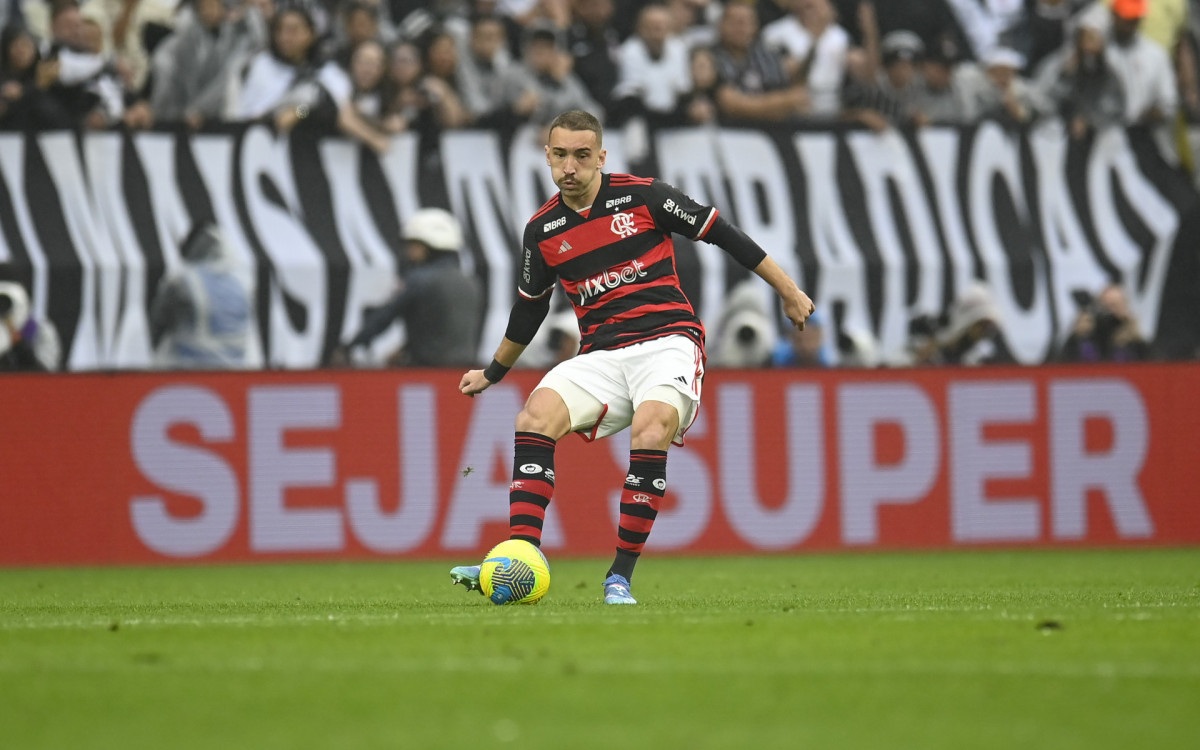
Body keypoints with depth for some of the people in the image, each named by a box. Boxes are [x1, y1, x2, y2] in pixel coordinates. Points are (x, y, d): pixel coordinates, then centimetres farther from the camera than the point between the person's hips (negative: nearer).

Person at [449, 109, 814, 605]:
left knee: (651, 430, -32)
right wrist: (493, 373, 36)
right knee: (536, 416, -23)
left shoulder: (642, 196, -2)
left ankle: (620, 577, -24)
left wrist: (788, 292, 6)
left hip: (667, 341, -4)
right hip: (601, 355, 4)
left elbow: (722, 234, 5)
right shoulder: (542, 230, 9)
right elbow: (529, 308, 26)